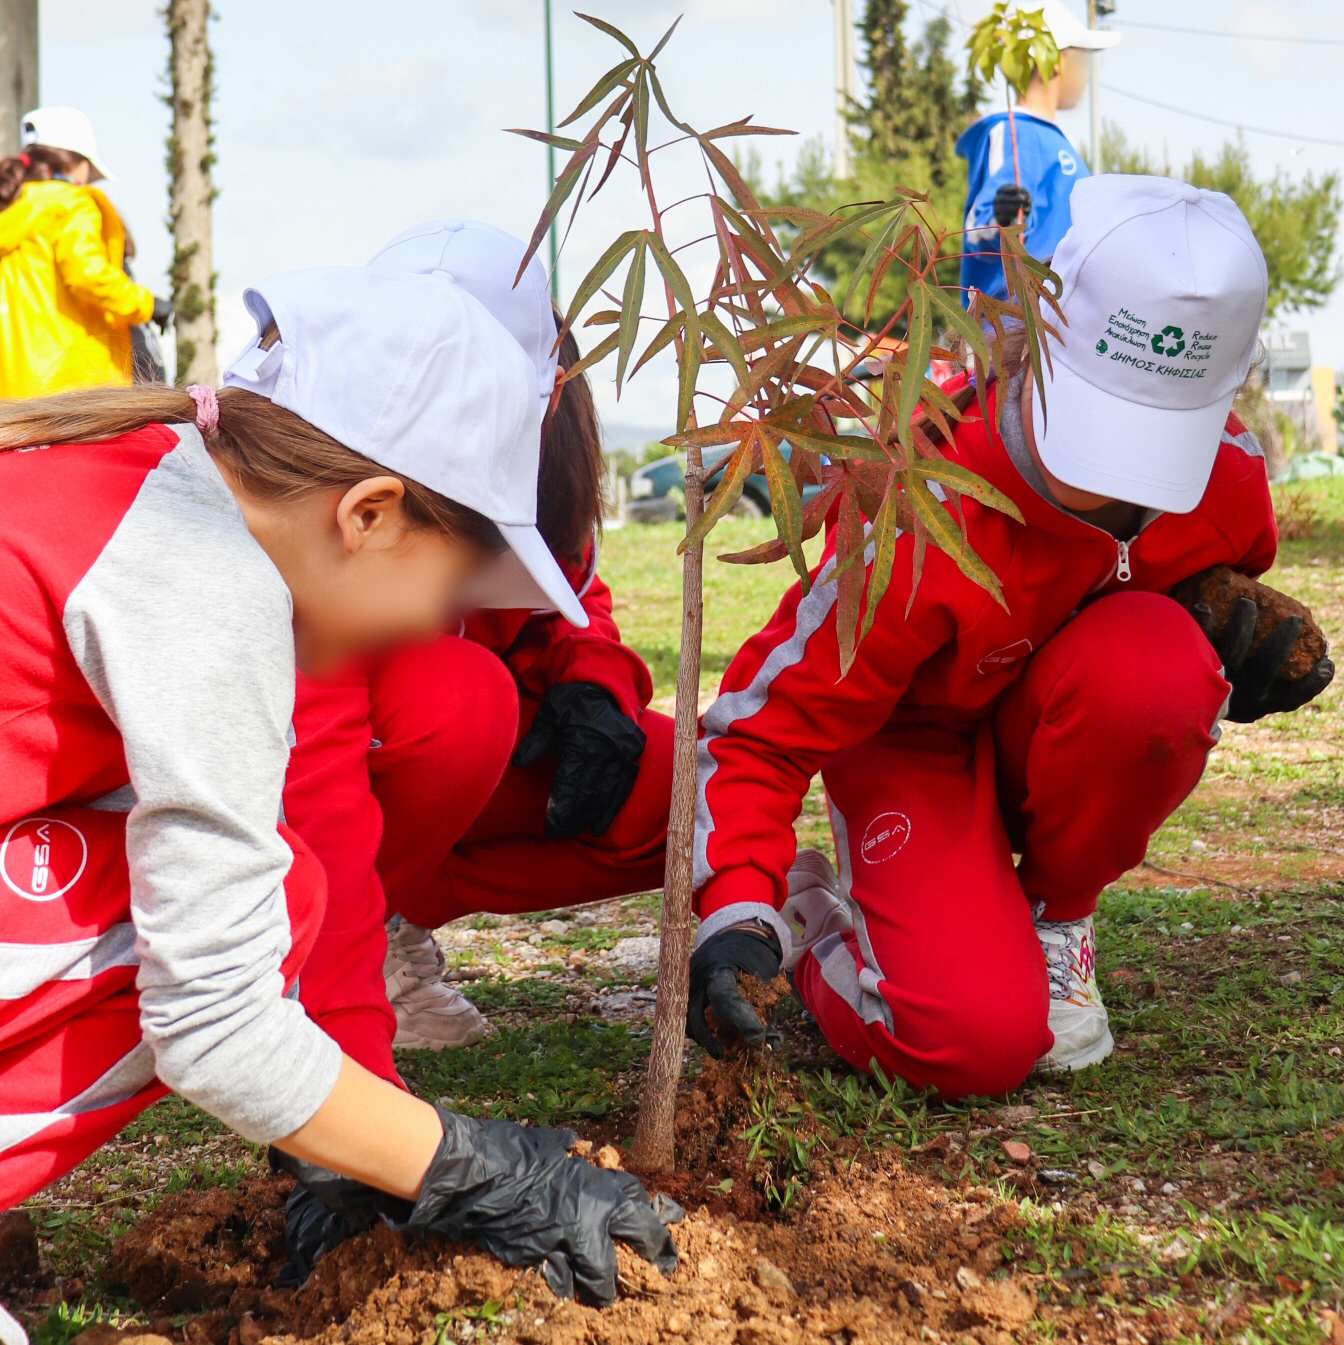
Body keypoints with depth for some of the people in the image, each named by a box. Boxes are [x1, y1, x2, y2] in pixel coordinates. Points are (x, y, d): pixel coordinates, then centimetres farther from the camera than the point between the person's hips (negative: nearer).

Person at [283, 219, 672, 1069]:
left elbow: (573, 595, 8)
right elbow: (313, 784, -40)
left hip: (479, 771, 6)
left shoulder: (540, 448, -13)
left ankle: (401, 913, -5)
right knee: (461, 692, -36)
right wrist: (357, 1068, -48)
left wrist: (593, 682, -18)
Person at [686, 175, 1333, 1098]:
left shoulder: (1227, 473, -18)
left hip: (1064, 738, 4)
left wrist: (1256, 655, -14)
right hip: (915, 740, -4)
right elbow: (765, 720, -26)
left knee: (1152, 656, -34)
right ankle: (814, 917, 7)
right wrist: (736, 909, -39)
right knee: (975, 1038, -29)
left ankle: (1056, 919, -5)